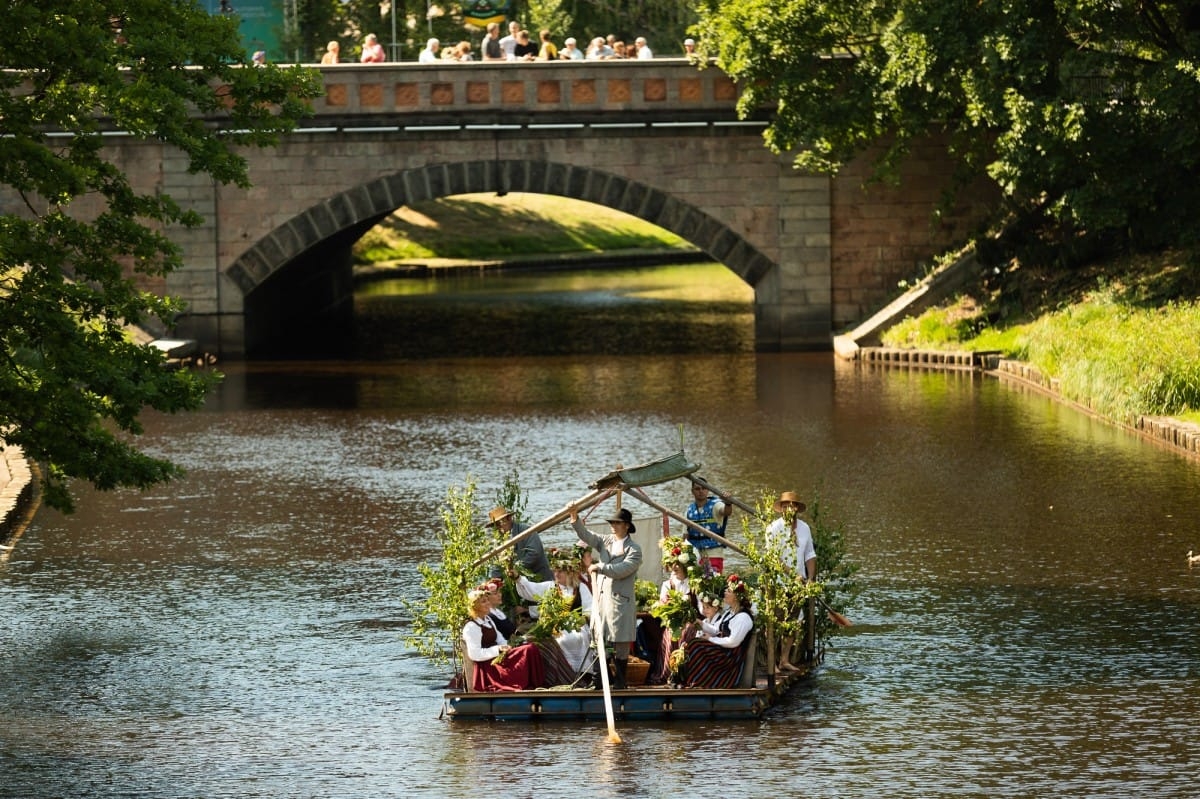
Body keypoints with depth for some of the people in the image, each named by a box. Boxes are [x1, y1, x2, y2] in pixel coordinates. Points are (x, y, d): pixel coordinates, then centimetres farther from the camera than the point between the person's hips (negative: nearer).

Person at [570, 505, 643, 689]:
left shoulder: (633, 549, -5)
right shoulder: (606, 541, 12)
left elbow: (621, 570, -18)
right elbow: (585, 535, 1)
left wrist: (599, 567, -16)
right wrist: (575, 517, -13)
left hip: (620, 601, -5)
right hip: (601, 598, 5)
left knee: (621, 646, -1)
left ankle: (619, 683, 4)